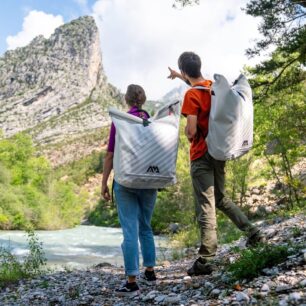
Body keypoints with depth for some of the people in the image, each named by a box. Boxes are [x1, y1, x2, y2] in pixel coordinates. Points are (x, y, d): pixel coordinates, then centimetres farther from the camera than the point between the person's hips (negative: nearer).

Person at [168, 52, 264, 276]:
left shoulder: (191, 95, -15)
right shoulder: (214, 86, 7)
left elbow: (191, 131, -21)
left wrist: (188, 134, 1)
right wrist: (180, 77, 43)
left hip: (201, 156, -7)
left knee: (206, 207, -4)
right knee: (221, 199, 23)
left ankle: (206, 261, 2)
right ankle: (252, 231, 15)